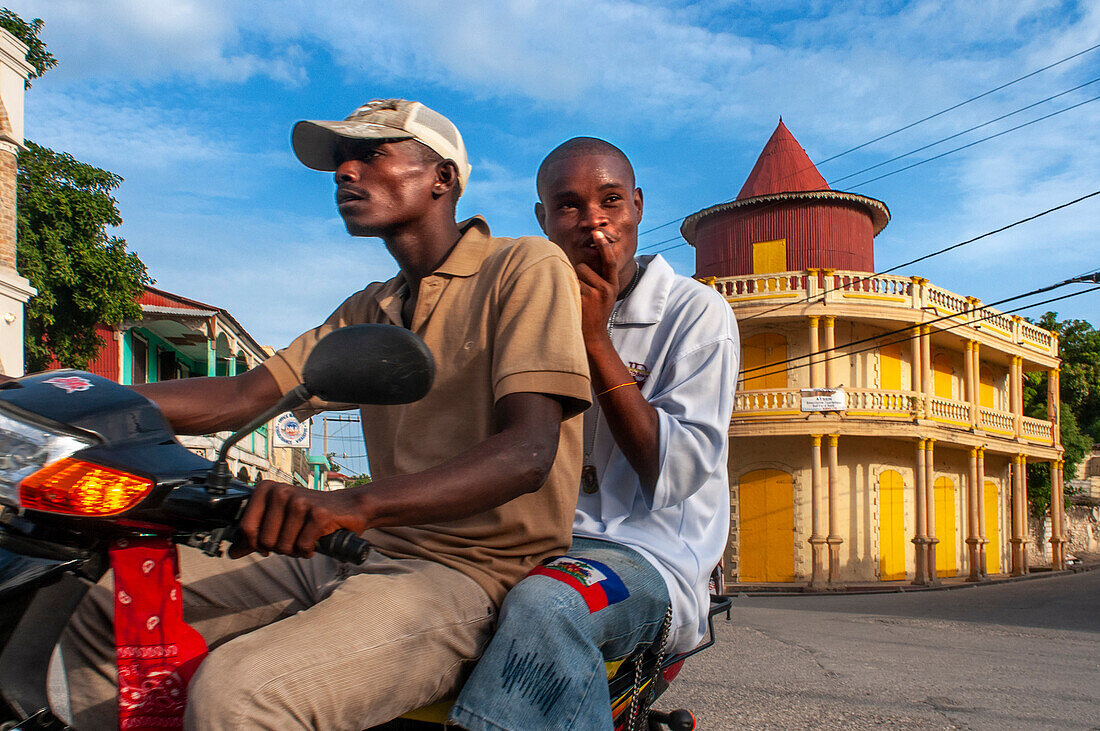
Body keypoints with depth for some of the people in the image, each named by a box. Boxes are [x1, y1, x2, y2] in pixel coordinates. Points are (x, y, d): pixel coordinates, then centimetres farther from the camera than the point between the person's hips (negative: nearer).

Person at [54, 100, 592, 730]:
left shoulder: (526, 265, -5)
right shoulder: (370, 310, 21)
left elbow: (528, 451, -19)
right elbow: (238, 399, 10)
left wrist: (356, 505, -34)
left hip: (469, 570, -8)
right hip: (367, 557, 8)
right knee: (99, 598, 5)